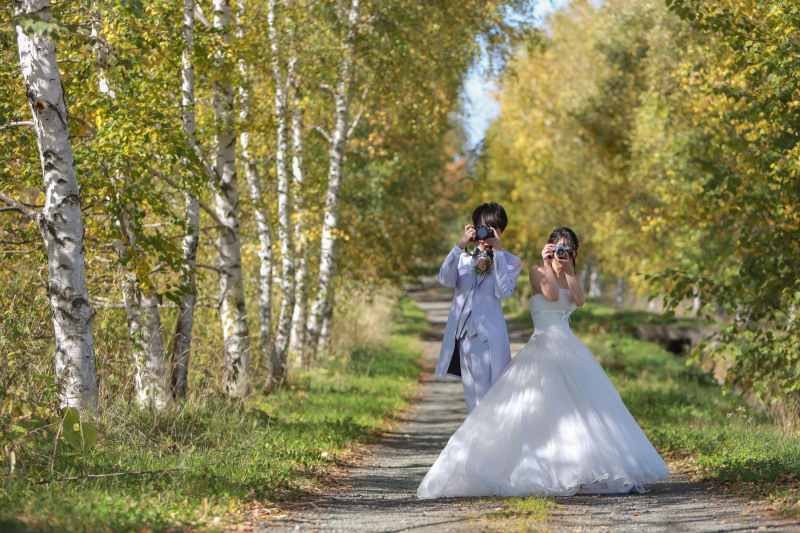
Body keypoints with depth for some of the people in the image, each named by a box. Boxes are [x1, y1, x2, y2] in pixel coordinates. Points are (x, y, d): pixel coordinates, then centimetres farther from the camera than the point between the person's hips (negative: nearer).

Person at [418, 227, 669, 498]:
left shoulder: (573, 278, 17)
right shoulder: (537, 271, 1)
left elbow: (579, 300, -4)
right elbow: (551, 293, -17)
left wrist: (568, 268, -5)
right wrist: (547, 263, -9)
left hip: (570, 349, 7)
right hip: (544, 348, -6)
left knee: (579, 407, 0)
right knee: (542, 404, -12)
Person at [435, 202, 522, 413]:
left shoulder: (510, 261, 6)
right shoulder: (464, 258, 15)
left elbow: (503, 291, -12)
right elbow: (445, 280, -4)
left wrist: (497, 252, -12)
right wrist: (459, 246, -11)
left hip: (489, 337, -4)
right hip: (462, 334, 4)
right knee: (473, 398, 9)